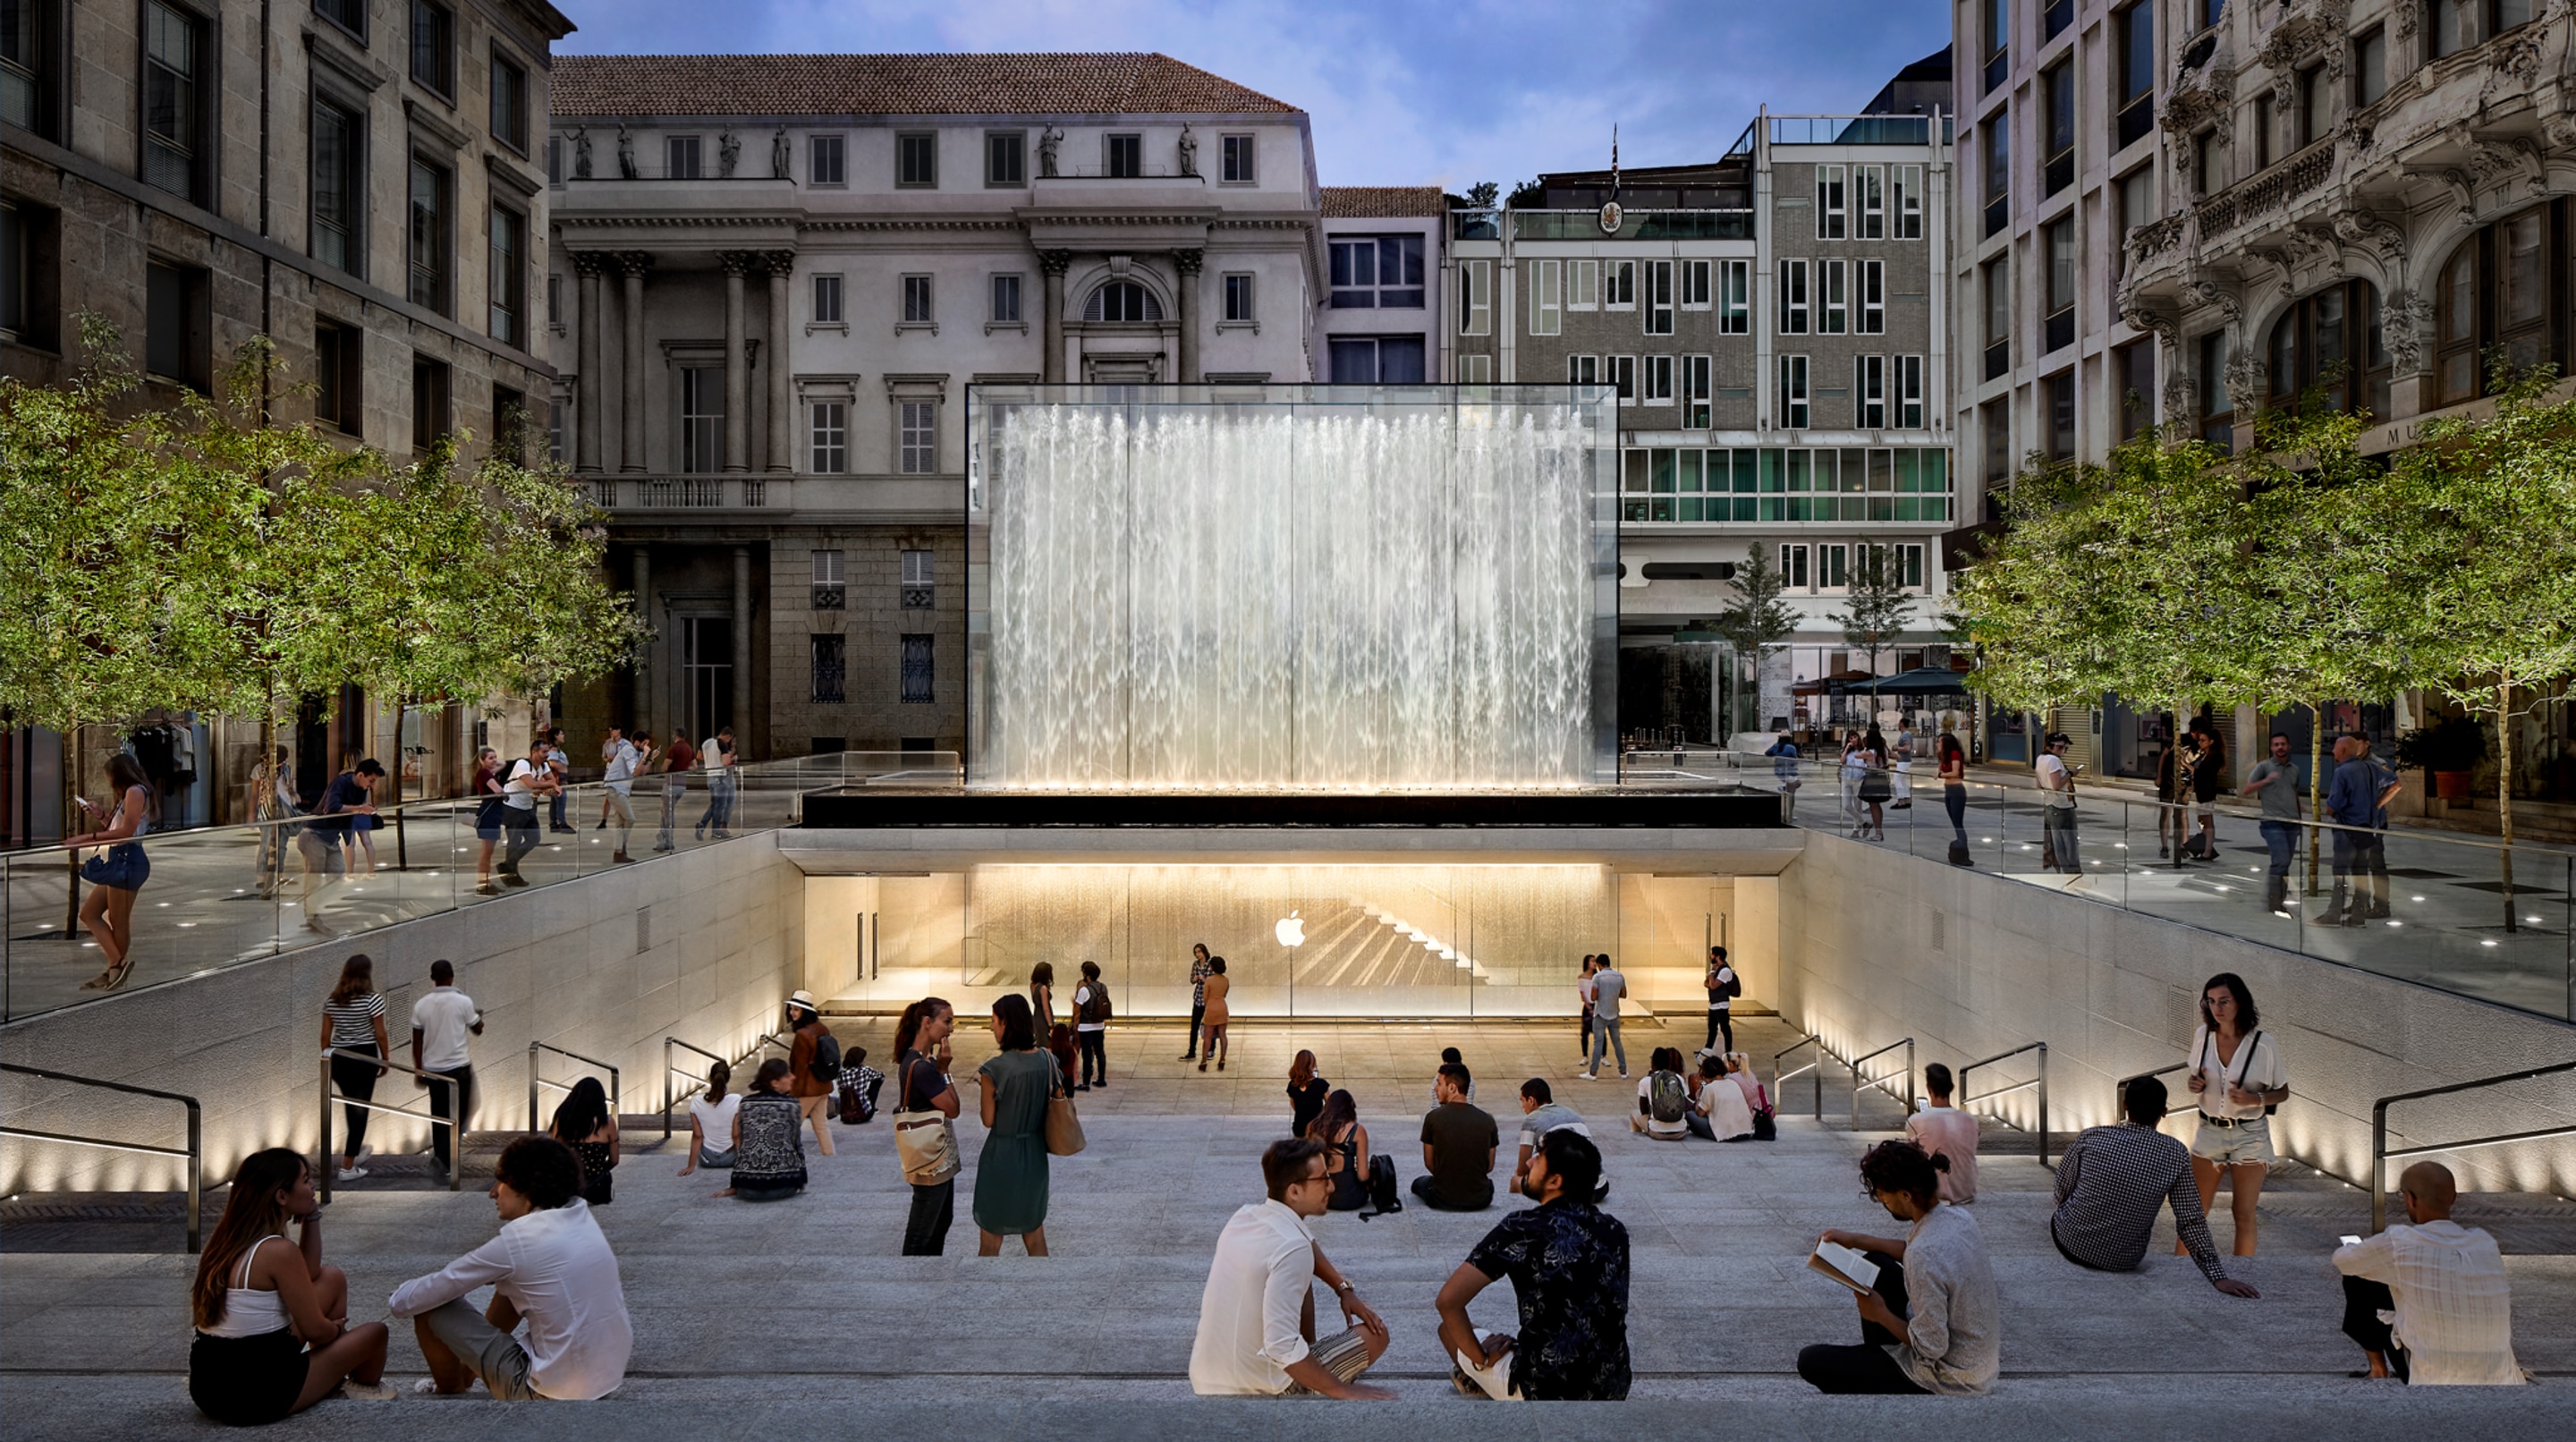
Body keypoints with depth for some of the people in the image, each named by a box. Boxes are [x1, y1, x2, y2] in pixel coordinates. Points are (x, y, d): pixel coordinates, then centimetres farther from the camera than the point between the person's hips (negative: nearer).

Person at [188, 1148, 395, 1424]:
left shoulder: (228, 1239, 5)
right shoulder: (279, 1252, -22)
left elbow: (310, 1275, 18)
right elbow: (314, 1330, -14)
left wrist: (312, 1217, 9)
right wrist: (338, 1328, 9)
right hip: (255, 1400, -9)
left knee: (333, 1279, 16)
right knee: (374, 1332, 9)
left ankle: (333, 1375, 29)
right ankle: (365, 1386, 41)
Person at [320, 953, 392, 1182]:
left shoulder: (331, 1000, 3)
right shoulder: (372, 1000, -13)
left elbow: (325, 1036, 6)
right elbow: (380, 1035, -9)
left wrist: (327, 1060, 17)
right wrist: (385, 1060, 4)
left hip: (337, 1058, 5)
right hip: (364, 1058, -5)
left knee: (351, 1106, 22)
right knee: (360, 1109, 2)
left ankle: (356, 1150, 39)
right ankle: (347, 1167, 3)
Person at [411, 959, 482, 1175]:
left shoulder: (421, 1004, -1)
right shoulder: (463, 1002, -11)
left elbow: (417, 1041, 2)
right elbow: (477, 1030, 3)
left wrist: (418, 1069, 11)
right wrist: (479, 1016, 24)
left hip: (432, 1068, 4)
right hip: (458, 1067, -4)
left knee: (439, 1116, 15)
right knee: (460, 1114, 4)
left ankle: (441, 1157, 24)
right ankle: (444, 1156, -11)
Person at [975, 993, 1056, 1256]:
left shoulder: (995, 1069, -20)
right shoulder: (1047, 1061, -5)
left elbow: (988, 1120, -13)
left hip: (1002, 1157, -5)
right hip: (1035, 1155, 5)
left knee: (990, 1242, 11)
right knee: (1035, 1235, 18)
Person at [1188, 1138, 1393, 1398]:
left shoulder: (1246, 1215, 0)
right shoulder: (1293, 1249, -25)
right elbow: (1282, 1348, -30)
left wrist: (1343, 1288, 10)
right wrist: (1341, 1391, -19)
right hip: (1256, 1389, -7)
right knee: (1375, 1335, 4)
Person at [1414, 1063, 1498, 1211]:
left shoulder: (1433, 1117, -12)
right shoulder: (1487, 1119, -5)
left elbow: (1429, 1163, 0)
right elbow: (1490, 1166, 5)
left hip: (1443, 1200, -1)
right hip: (1480, 1201, 1)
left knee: (1418, 1183, 33)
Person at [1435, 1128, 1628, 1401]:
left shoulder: (1522, 1230, -15)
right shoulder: (1614, 1230, 0)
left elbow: (1448, 1300, -19)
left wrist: (1482, 1357, -3)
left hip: (1544, 1394, -5)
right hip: (1614, 1391, 5)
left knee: (1449, 1327, 17)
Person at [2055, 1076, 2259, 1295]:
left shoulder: (2090, 1137, -15)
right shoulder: (2176, 1154, -13)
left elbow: (2062, 1189, -2)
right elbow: (2192, 1221, -11)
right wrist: (2218, 1276, -5)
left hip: (2072, 1245, -1)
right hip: (2124, 1262, 2)